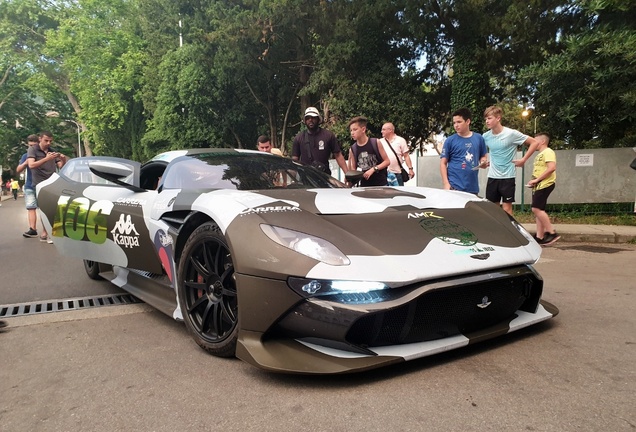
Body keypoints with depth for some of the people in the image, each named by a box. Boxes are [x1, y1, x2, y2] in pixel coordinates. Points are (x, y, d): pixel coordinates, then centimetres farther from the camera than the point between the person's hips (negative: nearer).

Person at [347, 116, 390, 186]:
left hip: (380, 184, -2)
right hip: (364, 185, 3)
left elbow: (387, 161, -3)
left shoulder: (376, 143, -6)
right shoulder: (352, 149, 2)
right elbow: (353, 169, 10)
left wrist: (373, 169, -15)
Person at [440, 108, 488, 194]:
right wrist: (446, 183, -11)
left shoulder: (479, 138, 7)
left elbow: (484, 157, 18)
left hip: (473, 187, 3)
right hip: (454, 186, -3)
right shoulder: (450, 140, -1)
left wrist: (483, 162, -6)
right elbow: (443, 163, -1)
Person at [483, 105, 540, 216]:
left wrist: (523, 159, -8)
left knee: (506, 209, -1)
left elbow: (534, 142, -5)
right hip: (492, 177, 4)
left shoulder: (512, 134, -11)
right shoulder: (485, 136, 1)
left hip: (507, 176, -4)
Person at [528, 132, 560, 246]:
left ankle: (552, 233, -9)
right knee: (538, 210, 7)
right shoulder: (539, 155, 21)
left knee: (536, 208, -15)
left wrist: (536, 180, -21)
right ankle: (539, 237, 8)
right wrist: (534, 182, 10)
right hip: (538, 186, 10)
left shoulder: (548, 152, -10)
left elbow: (551, 168, -23)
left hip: (545, 185, -10)